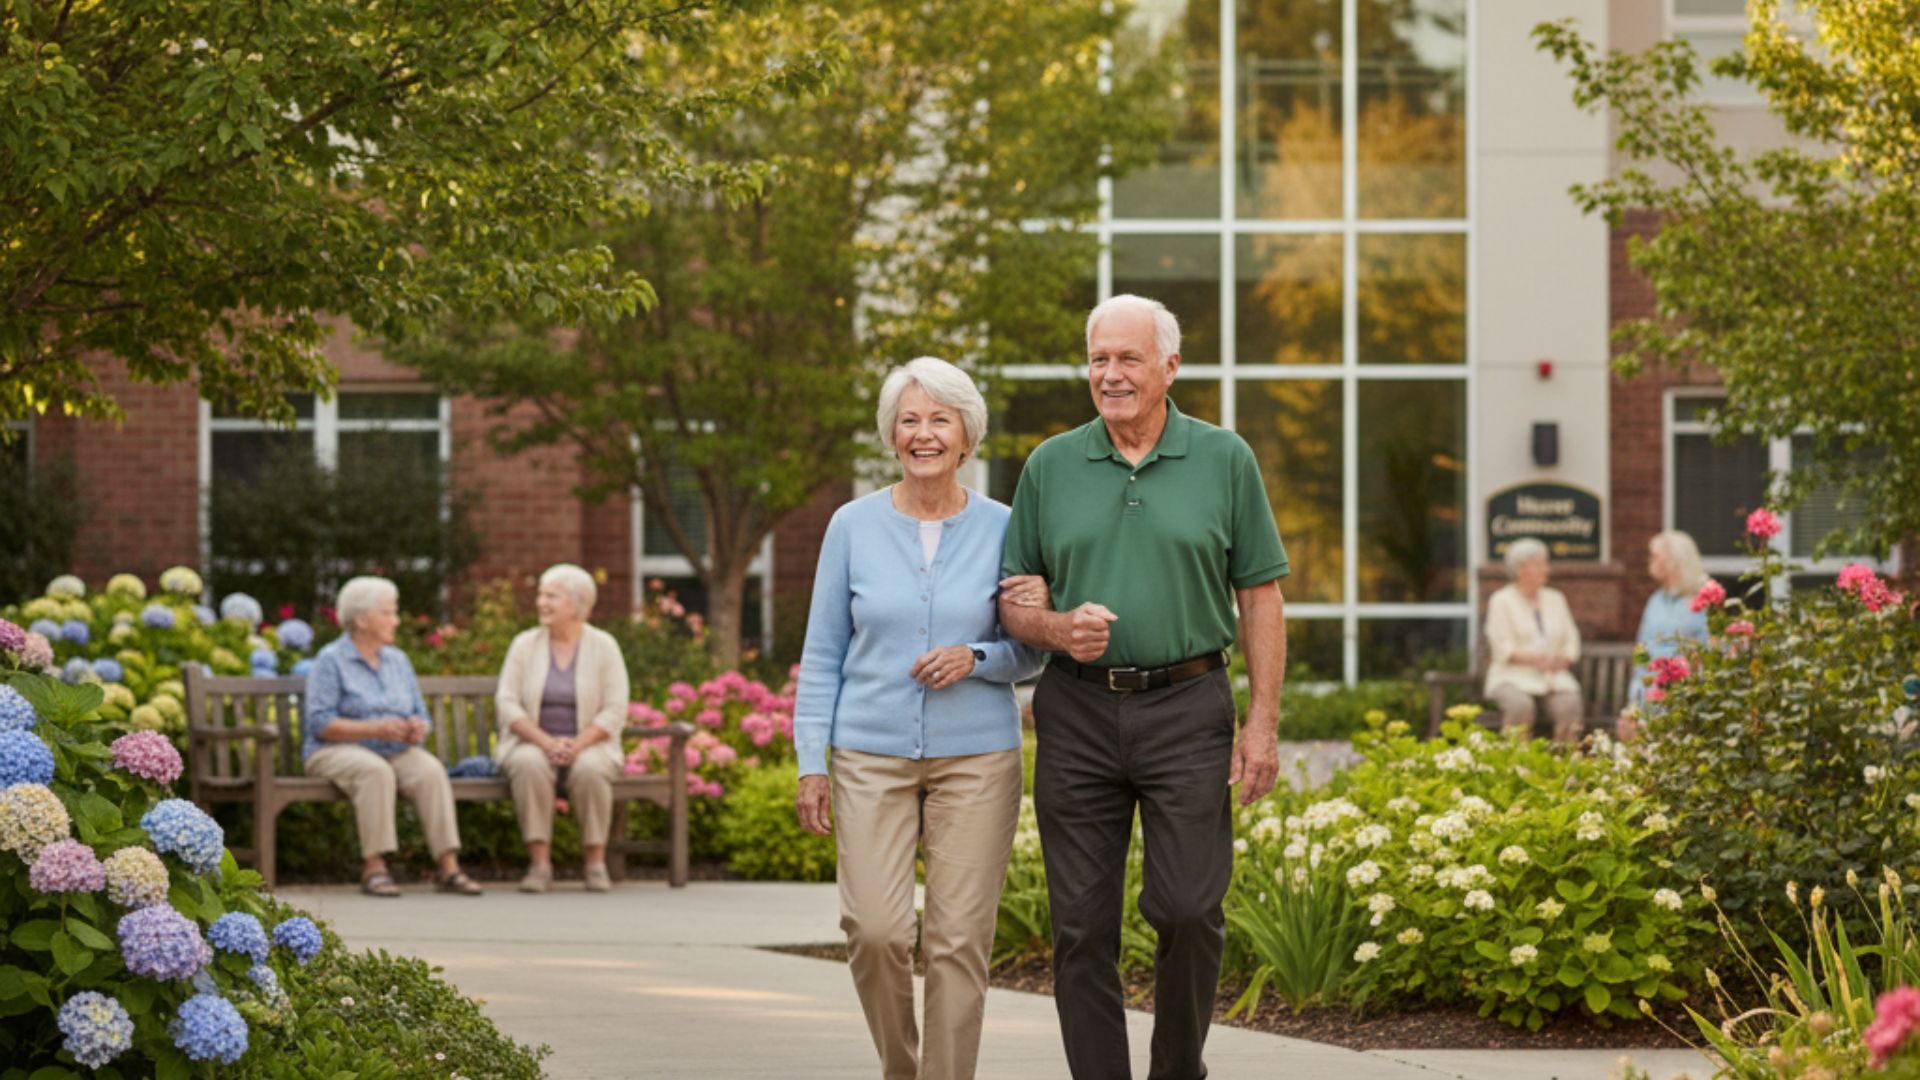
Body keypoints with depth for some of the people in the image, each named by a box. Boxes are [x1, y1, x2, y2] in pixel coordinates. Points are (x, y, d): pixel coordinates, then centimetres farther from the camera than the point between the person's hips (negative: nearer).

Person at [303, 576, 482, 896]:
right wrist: (375, 729, -22)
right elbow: (320, 723, -13)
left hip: (396, 751, 5)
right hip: (338, 751, -5)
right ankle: (373, 867, -38)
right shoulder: (331, 660, -2)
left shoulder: (398, 660, 16)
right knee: (376, 771, -38)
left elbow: (421, 716, 14)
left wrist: (418, 729, -12)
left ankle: (448, 868, -33)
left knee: (431, 770, -27)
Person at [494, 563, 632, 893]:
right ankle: (540, 863, -31)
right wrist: (546, 742, -19)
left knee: (590, 769, -36)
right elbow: (506, 704, -3)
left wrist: (577, 745, -20)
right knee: (529, 765, -35)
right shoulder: (525, 644, 4)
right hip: (532, 743, 1)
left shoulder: (603, 646, 1)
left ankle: (595, 863, -22)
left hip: (588, 745, -1)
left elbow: (614, 711, -5)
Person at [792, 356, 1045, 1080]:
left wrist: (976, 659, -12)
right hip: (873, 757, 0)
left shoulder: (1001, 530, 3)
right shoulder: (854, 526, 3)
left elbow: (1029, 653, 8)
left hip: (976, 757, 0)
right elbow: (822, 654, 7)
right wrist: (811, 763, 1)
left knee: (959, 939, -4)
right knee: (874, 929, -10)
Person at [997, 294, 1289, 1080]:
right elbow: (1015, 599, 10)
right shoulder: (1051, 468, 7)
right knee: (1082, 924, 0)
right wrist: (1057, 627, -14)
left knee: (1189, 910, -6)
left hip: (1187, 708, -2)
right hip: (1078, 712, 2)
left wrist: (1263, 723, -3)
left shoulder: (1225, 461, 4)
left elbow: (1260, 598, 4)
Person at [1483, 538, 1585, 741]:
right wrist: (1535, 659, -20)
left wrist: (1562, 660, -8)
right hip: (1513, 677, -3)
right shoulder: (1501, 601, 4)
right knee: (1520, 705, -37)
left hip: (1554, 677, 3)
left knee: (1570, 705, -29)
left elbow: (1571, 641, 15)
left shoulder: (1555, 599, 19)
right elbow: (1503, 648, -6)